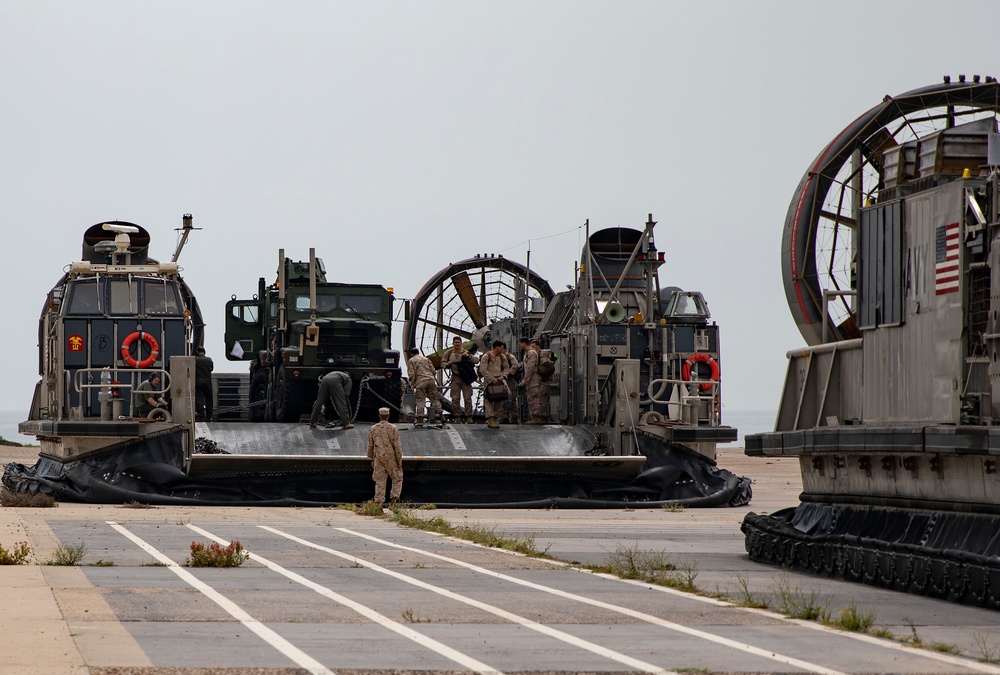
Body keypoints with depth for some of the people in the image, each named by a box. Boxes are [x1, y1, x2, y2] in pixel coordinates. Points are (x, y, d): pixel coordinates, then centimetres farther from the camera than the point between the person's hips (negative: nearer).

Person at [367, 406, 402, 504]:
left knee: (380, 482, 6)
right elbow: (397, 446, -11)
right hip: (391, 458, -3)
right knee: (397, 479, 13)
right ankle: (393, 501, -1)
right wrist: (399, 460, -5)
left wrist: (372, 460, 18)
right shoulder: (393, 428, -9)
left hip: (379, 458, 3)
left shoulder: (373, 429, 2)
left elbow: (370, 446, 8)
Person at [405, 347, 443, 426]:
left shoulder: (411, 361, 5)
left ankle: (420, 419, -5)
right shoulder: (426, 359, 19)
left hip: (421, 382, -5)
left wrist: (412, 384, 4)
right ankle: (441, 415, 11)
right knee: (434, 398, 13)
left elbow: (411, 374, -3)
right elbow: (433, 370, 15)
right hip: (431, 380, 5)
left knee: (419, 400, -1)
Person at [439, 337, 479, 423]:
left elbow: (476, 360, -6)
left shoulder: (466, 352, 0)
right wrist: (447, 364, -8)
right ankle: (457, 417, 8)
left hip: (465, 378, -2)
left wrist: (469, 356, -22)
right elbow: (442, 363, 14)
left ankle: (469, 417, 1)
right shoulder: (449, 353, 7)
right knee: (455, 399, -1)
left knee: (468, 398, -4)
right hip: (455, 378, 2)